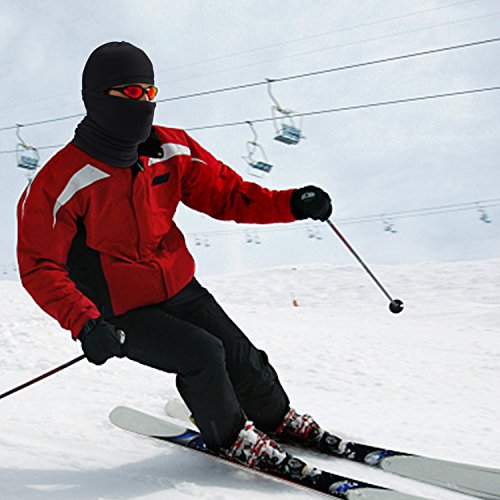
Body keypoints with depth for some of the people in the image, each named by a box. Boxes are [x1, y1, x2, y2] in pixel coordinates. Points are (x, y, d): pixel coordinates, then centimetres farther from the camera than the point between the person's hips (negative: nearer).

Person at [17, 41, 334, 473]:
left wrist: (292, 204, -15)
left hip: (183, 291, 5)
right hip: (123, 318, -5)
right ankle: (227, 436, 9)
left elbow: (226, 194, 1)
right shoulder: (61, 182, -22)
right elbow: (39, 267, -19)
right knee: (203, 354, -21)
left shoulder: (172, 150, -7)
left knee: (243, 359, 3)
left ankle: (277, 418, 36)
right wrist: (85, 324, -33)